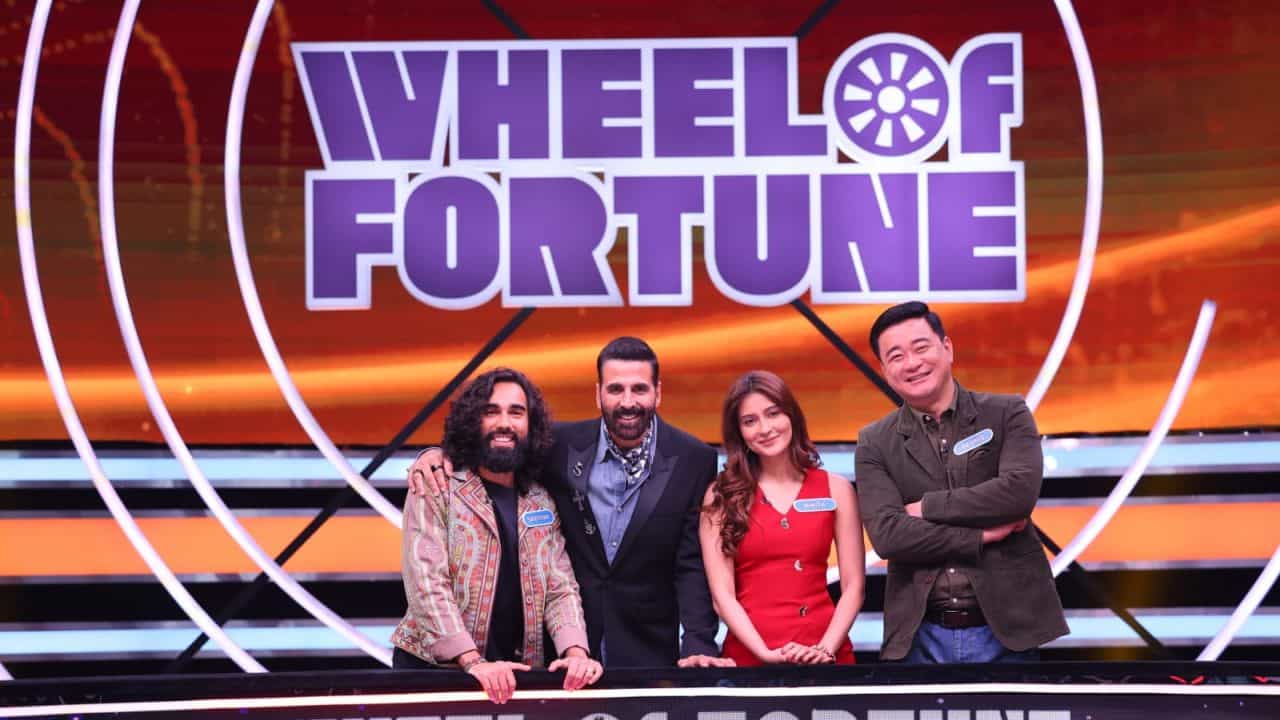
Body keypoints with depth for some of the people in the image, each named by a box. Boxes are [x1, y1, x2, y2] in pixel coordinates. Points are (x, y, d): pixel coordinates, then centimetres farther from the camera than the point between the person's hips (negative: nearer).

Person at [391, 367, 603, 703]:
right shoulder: (435, 490, -4)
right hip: (433, 669, -4)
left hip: (512, 673, 4)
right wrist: (473, 662, -24)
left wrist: (575, 652, -14)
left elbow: (561, 589, 5)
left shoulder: (543, 504, 10)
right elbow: (426, 582, -14)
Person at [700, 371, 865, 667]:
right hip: (749, 656, -1)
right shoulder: (721, 496, 3)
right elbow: (722, 593, -3)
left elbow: (853, 586, 3)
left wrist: (826, 650, -10)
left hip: (826, 657, 1)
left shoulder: (836, 489, 7)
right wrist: (767, 654, -14)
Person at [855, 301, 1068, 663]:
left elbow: (1020, 491, -15)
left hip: (1005, 630, -1)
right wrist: (983, 535, -12)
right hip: (921, 637, 1)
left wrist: (927, 507, -9)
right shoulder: (875, 443, 4)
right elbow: (886, 534, -9)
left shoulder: (1007, 413, 2)